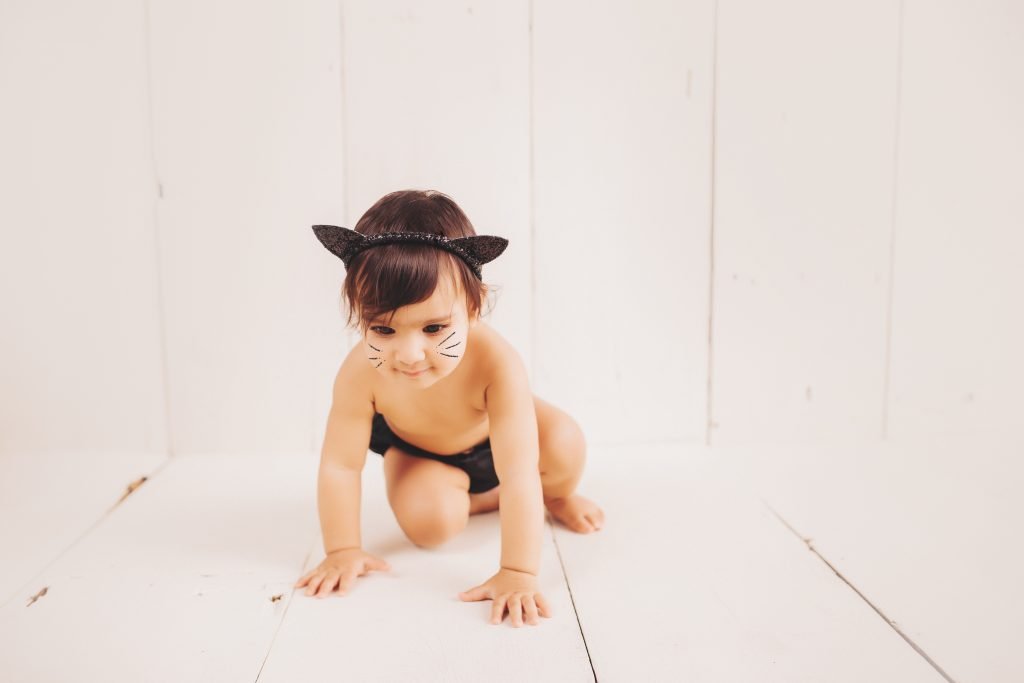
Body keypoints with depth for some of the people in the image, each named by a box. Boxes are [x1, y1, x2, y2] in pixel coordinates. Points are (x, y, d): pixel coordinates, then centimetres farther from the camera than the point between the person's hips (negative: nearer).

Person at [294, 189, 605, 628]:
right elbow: (340, 465, -26)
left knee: (564, 445, -25)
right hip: (418, 450, 1)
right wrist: (342, 552, -24)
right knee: (427, 523, -25)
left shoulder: (496, 362, -44)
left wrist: (518, 574, -48)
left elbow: (518, 474, -45)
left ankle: (557, 497, 12)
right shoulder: (360, 374, -39)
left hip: (492, 440, 0)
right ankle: (480, 498, 11)